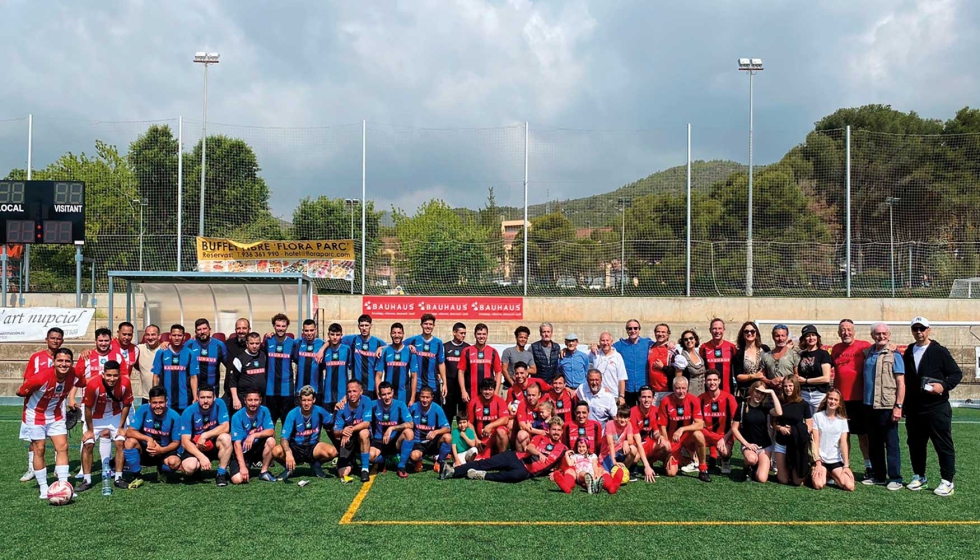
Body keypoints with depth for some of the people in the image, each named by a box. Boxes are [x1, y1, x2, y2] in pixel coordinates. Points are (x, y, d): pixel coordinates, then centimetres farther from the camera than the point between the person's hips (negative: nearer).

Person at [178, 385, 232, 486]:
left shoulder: (219, 404, -12)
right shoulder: (189, 412, -16)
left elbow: (225, 427, -18)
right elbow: (185, 441, -18)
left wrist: (204, 435, -25)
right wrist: (202, 457, -30)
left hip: (213, 446, 1)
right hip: (194, 448, -1)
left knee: (226, 438, -29)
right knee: (189, 467, -30)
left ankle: (221, 473, -13)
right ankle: (196, 470, 9)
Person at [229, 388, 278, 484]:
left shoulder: (264, 411, -7)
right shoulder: (237, 417, -16)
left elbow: (271, 431, -15)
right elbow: (237, 444, -19)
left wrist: (254, 435, -32)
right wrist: (243, 467, -27)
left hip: (257, 448, 3)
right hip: (242, 452, -3)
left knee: (271, 441, -27)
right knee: (237, 479, -25)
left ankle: (264, 472, -8)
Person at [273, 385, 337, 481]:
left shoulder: (319, 411, -8)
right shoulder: (293, 414, -15)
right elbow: (284, 438, -20)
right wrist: (288, 453, -40)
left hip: (313, 448, 1)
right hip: (295, 448, -1)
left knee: (332, 451, -29)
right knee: (276, 451, -32)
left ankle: (316, 465, 5)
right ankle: (289, 468, 2)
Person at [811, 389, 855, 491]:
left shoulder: (842, 420, 7)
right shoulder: (817, 416, 0)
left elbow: (843, 443, 0)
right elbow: (815, 441, -3)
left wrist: (846, 465, -8)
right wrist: (818, 463, -11)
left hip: (836, 460, 2)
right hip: (820, 459, -2)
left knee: (849, 486, -19)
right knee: (818, 485, -27)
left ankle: (831, 474, 12)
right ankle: (824, 474, 10)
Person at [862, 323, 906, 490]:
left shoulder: (894, 355, -5)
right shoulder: (867, 353, 12)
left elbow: (901, 382, -8)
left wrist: (898, 406, -15)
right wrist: (864, 403, 11)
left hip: (887, 407, -6)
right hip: (869, 405, 6)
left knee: (891, 443, 0)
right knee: (873, 444, 12)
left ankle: (895, 479, 6)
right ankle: (878, 475, 23)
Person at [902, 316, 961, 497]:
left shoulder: (939, 351, -3)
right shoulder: (908, 353, 12)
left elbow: (956, 374, -3)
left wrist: (944, 386, -21)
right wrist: (904, 405, 9)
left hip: (937, 408, -5)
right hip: (913, 410, 5)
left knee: (943, 445, -1)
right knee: (915, 445, 11)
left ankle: (947, 482, 7)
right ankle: (919, 477, 24)